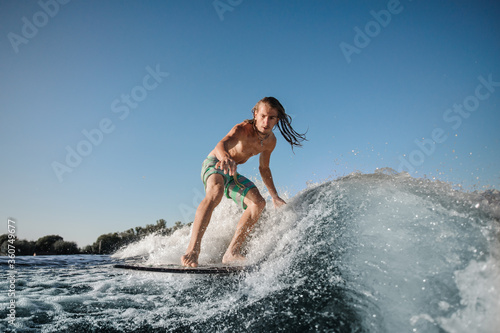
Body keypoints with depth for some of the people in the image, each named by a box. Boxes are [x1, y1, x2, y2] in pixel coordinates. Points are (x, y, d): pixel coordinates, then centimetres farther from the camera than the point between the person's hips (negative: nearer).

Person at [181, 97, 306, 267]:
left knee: (258, 203, -16)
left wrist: (275, 197, 12)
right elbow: (222, 144, -45)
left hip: (232, 173, 7)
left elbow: (264, 168, 12)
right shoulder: (243, 129, -24)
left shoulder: (271, 141, -2)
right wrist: (225, 158, -69)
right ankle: (192, 249, -44)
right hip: (214, 164, -6)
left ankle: (232, 252, -17)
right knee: (216, 191, -39)